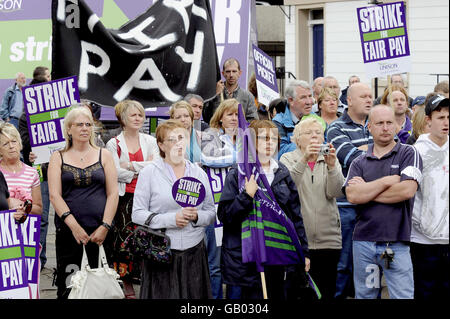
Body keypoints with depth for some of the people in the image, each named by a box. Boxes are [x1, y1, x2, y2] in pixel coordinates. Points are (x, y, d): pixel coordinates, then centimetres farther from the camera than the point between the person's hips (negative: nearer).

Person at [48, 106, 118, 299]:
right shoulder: (58, 158, 9)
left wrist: (105, 227, -7)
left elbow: (113, 194, 5)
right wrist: (74, 225, -13)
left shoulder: (104, 155, 11)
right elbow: (54, 195, -2)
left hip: (100, 230, 0)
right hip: (68, 230, 0)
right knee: (67, 286, -2)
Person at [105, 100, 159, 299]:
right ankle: (127, 285, 5)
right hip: (124, 198, -2)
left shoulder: (150, 141, 13)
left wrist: (131, 166, -8)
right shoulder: (114, 144, 5)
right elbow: (116, 173, -8)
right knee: (124, 237, -4)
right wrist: (144, 169, -6)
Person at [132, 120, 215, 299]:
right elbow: (137, 215, -5)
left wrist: (197, 217, -9)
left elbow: (211, 213, 13)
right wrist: (171, 219, -16)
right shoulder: (149, 173, 1)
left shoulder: (198, 173, 12)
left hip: (194, 252, 3)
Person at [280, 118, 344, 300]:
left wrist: (331, 165, -21)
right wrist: (304, 160, -27)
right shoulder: (288, 159, 6)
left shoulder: (331, 160, 12)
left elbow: (335, 192, -5)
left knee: (327, 292, 3)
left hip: (328, 239, 2)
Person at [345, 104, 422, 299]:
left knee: (403, 295, -6)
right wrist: (387, 181, -10)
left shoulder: (408, 154, 3)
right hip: (363, 241, 3)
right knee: (364, 295, 10)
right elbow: (352, 195, -5)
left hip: (397, 243, -3)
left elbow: (408, 190, -12)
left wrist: (367, 191, -3)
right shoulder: (359, 163, 11)